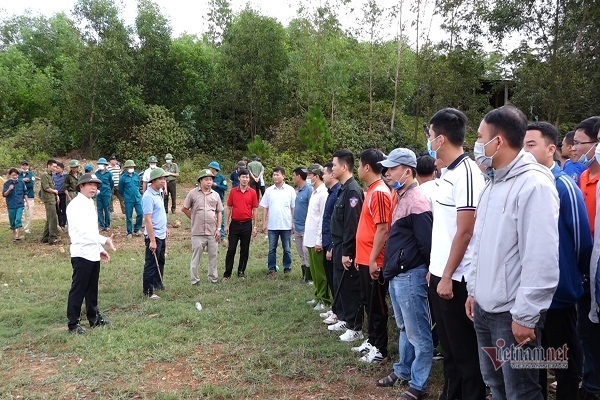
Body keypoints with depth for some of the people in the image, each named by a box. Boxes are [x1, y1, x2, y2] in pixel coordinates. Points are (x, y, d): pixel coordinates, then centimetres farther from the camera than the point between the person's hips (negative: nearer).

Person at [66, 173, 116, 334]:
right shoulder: (76, 205, -13)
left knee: (92, 288, 17)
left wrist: (100, 249, 18)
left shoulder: (90, 203, 14)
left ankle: (94, 318, 28)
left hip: (93, 253, 8)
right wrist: (104, 240, -28)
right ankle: (73, 324, 10)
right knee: (78, 290, 0)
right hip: (82, 253, -8)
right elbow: (83, 230, -24)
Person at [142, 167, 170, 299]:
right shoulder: (148, 196, -20)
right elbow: (148, 220, -23)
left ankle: (158, 284, 36)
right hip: (154, 236, -9)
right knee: (151, 264, 2)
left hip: (162, 235, 9)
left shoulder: (158, 193, 9)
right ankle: (148, 291, 13)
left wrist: (165, 228, 21)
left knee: (160, 262, 20)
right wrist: (152, 240, -24)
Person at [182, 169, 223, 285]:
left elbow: (219, 212, 10)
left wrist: (218, 229, 3)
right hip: (198, 232, -3)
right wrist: (194, 219, 6)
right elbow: (184, 209, 6)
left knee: (213, 256, 10)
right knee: (196, 257, 5)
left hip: (212, 232, 3)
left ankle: (213, 278, 23)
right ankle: (194, 279, 16)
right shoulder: (193, 193, -2)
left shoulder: (215, 195, 7)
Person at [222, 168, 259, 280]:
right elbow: (229, 208, 6)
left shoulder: (252, 192, -1)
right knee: (231, 249, 3)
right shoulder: (233, 191, 1)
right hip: (234, 224, 0)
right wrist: (227, 224, 2)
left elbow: (255, 210, 1)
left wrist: (255, 227, -1)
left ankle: (241, 272, 21)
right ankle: (227, 273, 12)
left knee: (244, 250, 9)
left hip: (247, 224, 0)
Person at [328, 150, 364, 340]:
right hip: (339, 246, 10)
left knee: (350, 287, -1)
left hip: (346, 249, -10)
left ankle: (355, 328, 9)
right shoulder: (344, 189, 13)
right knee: (340, 284, 19)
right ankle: (344, 318, 33)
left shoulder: (352, 190, -19)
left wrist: (346, 252, -23)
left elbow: (352, 224, -23)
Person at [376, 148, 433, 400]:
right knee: (404, 328, 22)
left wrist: (428, 272, -12)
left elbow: (427, 242, -19)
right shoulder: (402, 198, 13)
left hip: (410, 276, -10)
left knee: (418, 333, 3)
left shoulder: (416, 200, -18)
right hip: (397, 275, 10)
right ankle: (403, 371, 36)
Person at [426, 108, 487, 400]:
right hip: (439, 272, 9)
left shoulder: (466, 172, -17)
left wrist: (448, 276, -16)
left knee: (464, 347, 6)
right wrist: (434, 267, 15)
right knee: (448, 343, 20)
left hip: (456, 278, -9)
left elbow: (464, 232, -19)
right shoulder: (447, 173, 10)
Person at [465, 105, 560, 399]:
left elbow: (541, 259, -21)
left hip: (513, 314, -8)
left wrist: (525, 315, -20)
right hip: (485, 308, 8)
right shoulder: (493, 184, 11)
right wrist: (474, 290, 15)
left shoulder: (534, 184, -17)